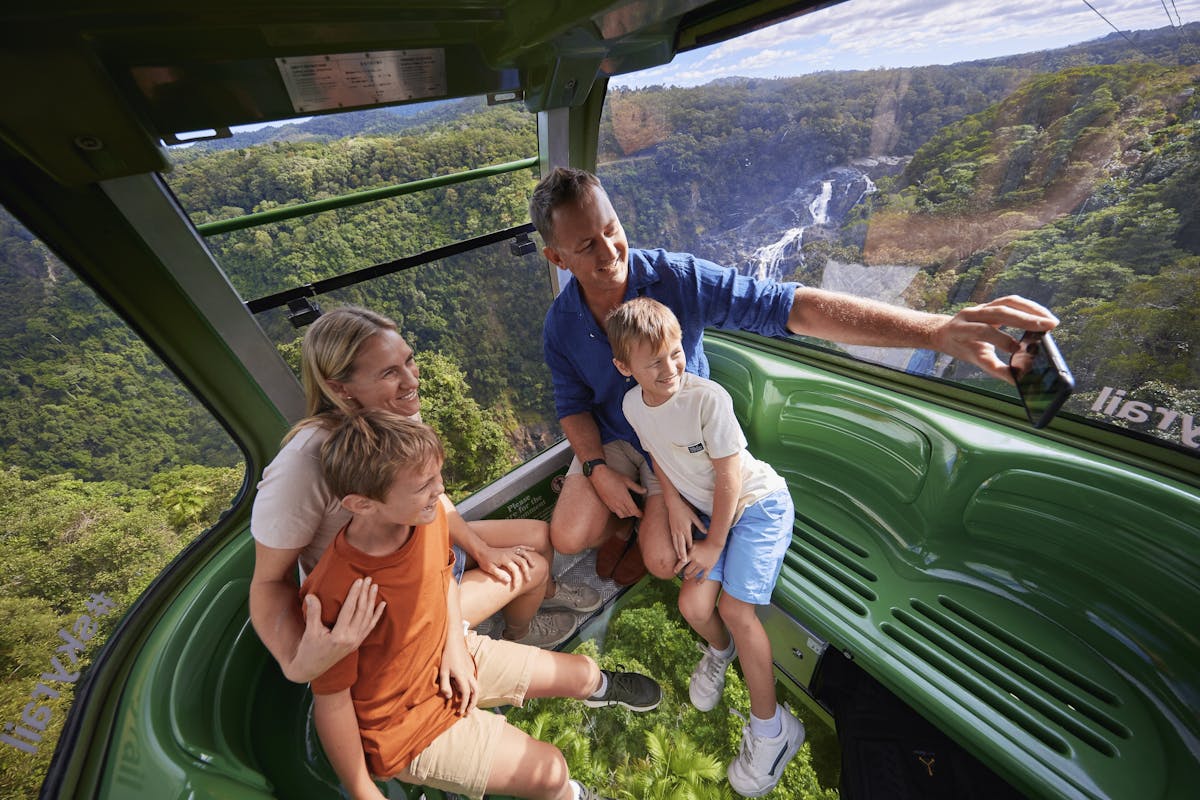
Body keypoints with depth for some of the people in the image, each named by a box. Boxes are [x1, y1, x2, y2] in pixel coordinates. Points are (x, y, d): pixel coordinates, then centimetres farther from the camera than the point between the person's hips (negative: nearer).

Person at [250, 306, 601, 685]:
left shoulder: (402, 413, -17)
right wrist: (297, 663, -41)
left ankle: (544, 592, 45)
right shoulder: (303, 467, -36)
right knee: (532, 567, -5)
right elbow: (270, 581, -23)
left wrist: (480, 549, -8)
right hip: (377, 610, -5)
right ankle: (520, 633, 33)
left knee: (540, 535, 7)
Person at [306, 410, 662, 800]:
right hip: (405, 721, -4)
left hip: (449, 658, 5)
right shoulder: (334, 594, -36)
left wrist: (456, 644, -7)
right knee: (549, 768, -6)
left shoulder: (430, 516, -20)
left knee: (583, 671, 11)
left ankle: (597, 687, 51)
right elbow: (332, 700, -20)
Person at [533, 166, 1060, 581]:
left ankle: (647, 528, 25)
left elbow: (793, 308, -33)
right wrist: (597, 470, -16)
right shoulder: (560, 324, -13)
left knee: (662, 562, -12)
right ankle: (621, 522, 27)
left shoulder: (677, 278, -26)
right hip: (611, 439, 3)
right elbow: (572, 406, -1)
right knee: (568, 537, -7)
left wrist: (937, 329, -44)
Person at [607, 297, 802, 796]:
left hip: (756, 503, -4)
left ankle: (771, 726, 13)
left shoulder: (708, 398, -28)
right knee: (693, 605, -7)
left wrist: (714, 544, -12)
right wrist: (674, 502, -7)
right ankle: (720, 650, 31)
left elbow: (729, 475, -21)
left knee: (735, 606, -12)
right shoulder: (632, 404, -11)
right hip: (705, 509, 5)